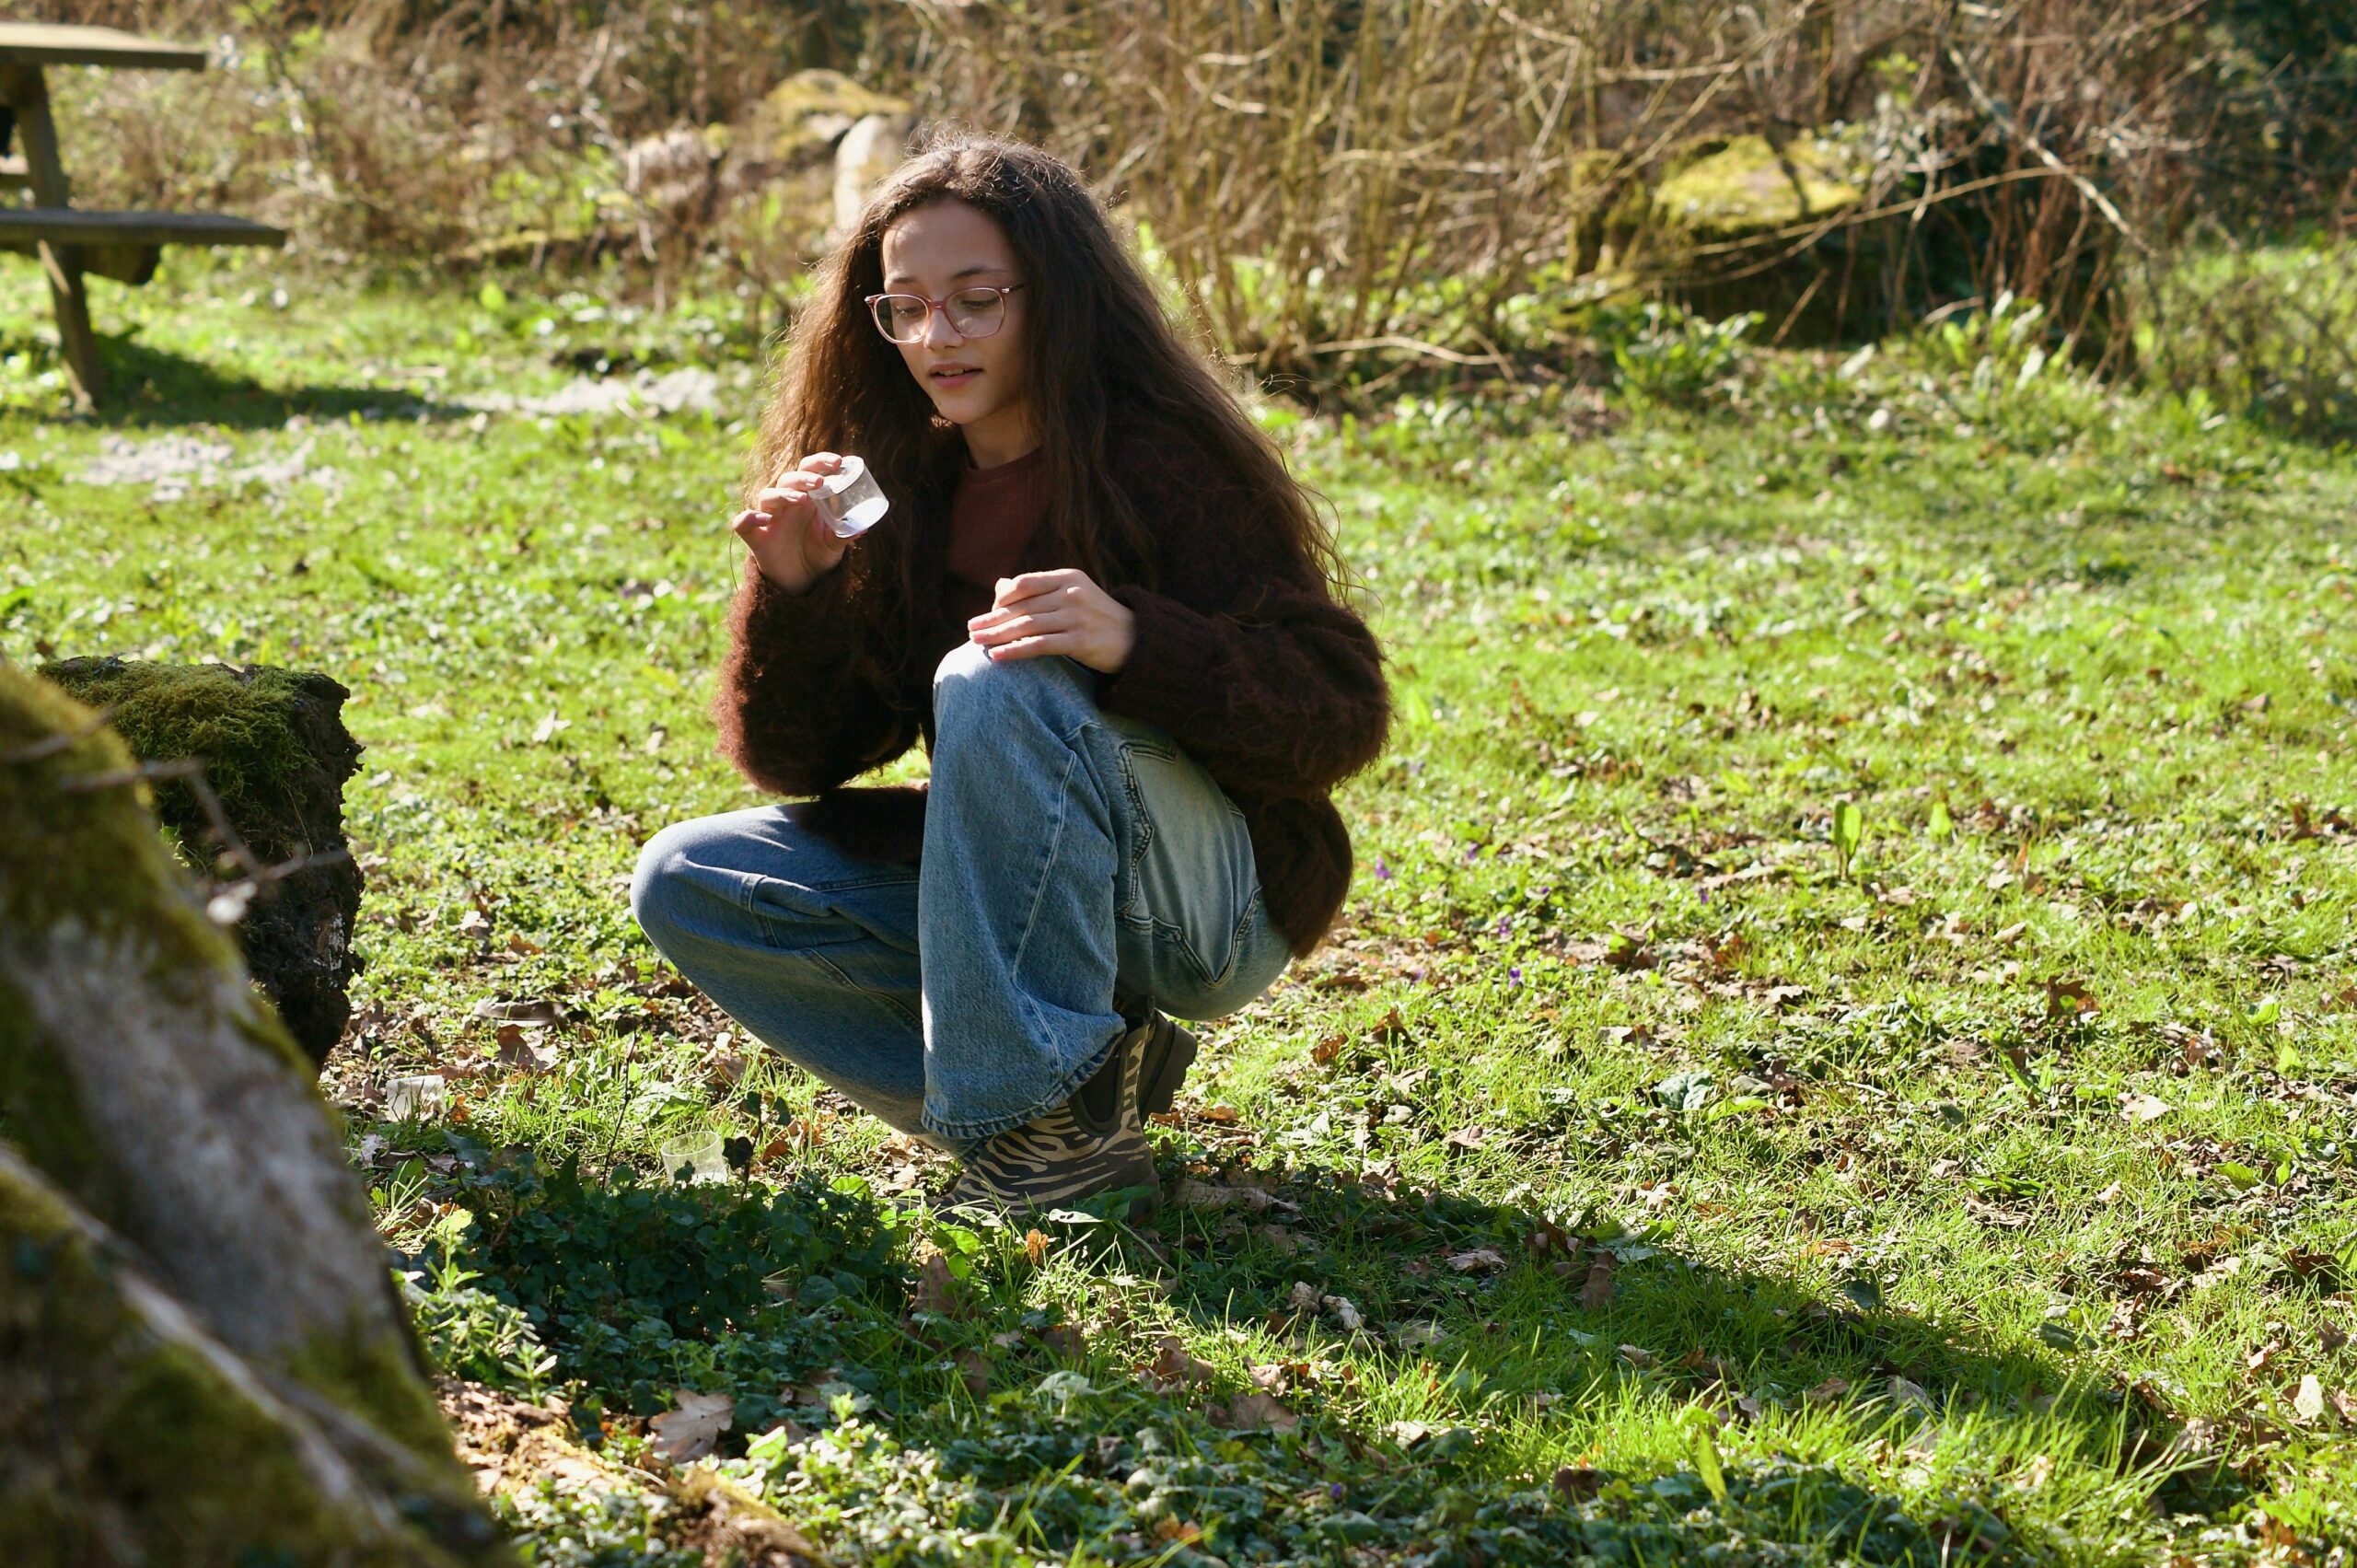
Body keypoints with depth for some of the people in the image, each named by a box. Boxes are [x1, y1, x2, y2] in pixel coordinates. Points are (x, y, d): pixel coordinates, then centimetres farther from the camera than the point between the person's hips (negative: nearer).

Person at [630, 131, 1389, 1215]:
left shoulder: (1161, 463, -13)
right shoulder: (901, 488, 3)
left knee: (995, 683, -31)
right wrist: (789, 596, -16)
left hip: (1222, 908, -7)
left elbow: (1342, 716, -20)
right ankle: (1088, 1072, -10)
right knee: (686, 882, -7)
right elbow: (794, 764, 3)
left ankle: (1058, 1127, -23)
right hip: (1016, 897, 7)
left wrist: (1136, 644, -36)